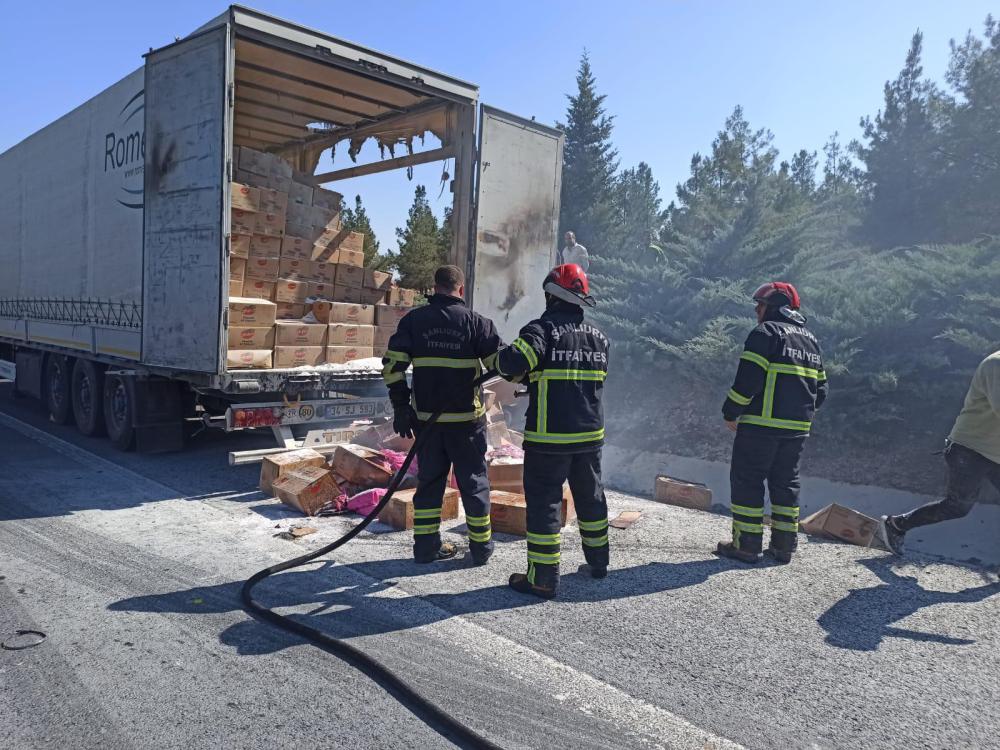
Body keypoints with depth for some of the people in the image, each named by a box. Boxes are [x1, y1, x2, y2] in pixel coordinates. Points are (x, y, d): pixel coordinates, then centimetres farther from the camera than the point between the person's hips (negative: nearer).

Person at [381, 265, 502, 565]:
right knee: (473, 481, 10)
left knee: (429, 480, 14)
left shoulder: (413, 320, 1)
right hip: (466, 418, -2)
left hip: (426, 418, 3)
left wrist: (401, 408, 3)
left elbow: (392, 365, -3)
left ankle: (426, 546, 19)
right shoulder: (475, 321, -6)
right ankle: (481, 547, 18)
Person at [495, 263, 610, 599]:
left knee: (544, 501, 1)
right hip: (590, 434, 7)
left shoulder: (542, 329, -13)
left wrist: (504, 357, -3)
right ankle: (598, 561, 35)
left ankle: (543, 578, 4)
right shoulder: (598, 336, 9)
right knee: (591, 497, 21)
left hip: (549, 437, -6)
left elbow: (512, 363, -28)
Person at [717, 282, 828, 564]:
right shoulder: (811, 339, 18)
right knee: (786, 482, 15)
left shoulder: (766, 332, -8)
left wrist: (730, 412, -8)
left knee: (747, 480, 1)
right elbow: (820, 389, 18)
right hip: (798, 428, 8)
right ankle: (784, 545, 18)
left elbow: (748, 378, -17)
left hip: (761, 424, -8)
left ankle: (747, 544, 2)